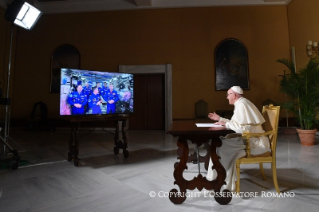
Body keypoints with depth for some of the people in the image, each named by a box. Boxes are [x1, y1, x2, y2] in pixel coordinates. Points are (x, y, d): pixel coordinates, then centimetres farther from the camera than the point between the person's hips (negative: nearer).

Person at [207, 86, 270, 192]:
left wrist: (225, 123, -14)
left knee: (222, 146, -18)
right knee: (221, 141, 4)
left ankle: (224, 183, -3)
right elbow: (236, 123, 19)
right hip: (250, 138, 10)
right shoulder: (241, 103, 14)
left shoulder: (242, 105, -17)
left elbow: (243, 127, -25)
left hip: (254, 142, -10)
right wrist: (220, 119, 19)